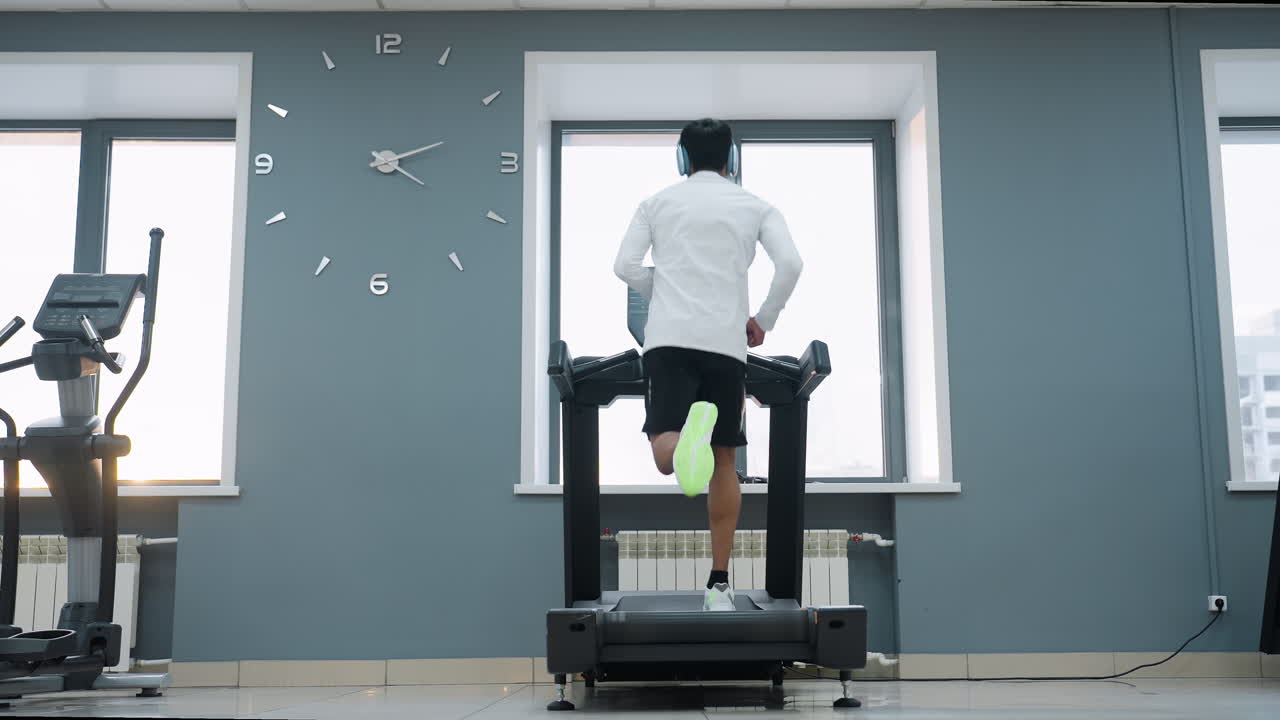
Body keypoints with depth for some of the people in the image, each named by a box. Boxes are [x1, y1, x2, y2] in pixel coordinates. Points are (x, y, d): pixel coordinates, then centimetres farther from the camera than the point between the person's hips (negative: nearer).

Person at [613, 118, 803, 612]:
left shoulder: (658, 203, 14)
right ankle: (719, 584, 12)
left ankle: (687, 438, -46)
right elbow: (790, 264, -2)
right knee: (724, 463, 11)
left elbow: (626, 265, 4)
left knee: (666, 455, -9)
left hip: (668, 339, 0)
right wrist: (764, 321, 10)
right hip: (726, 343, 1)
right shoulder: (754, 206, 12)